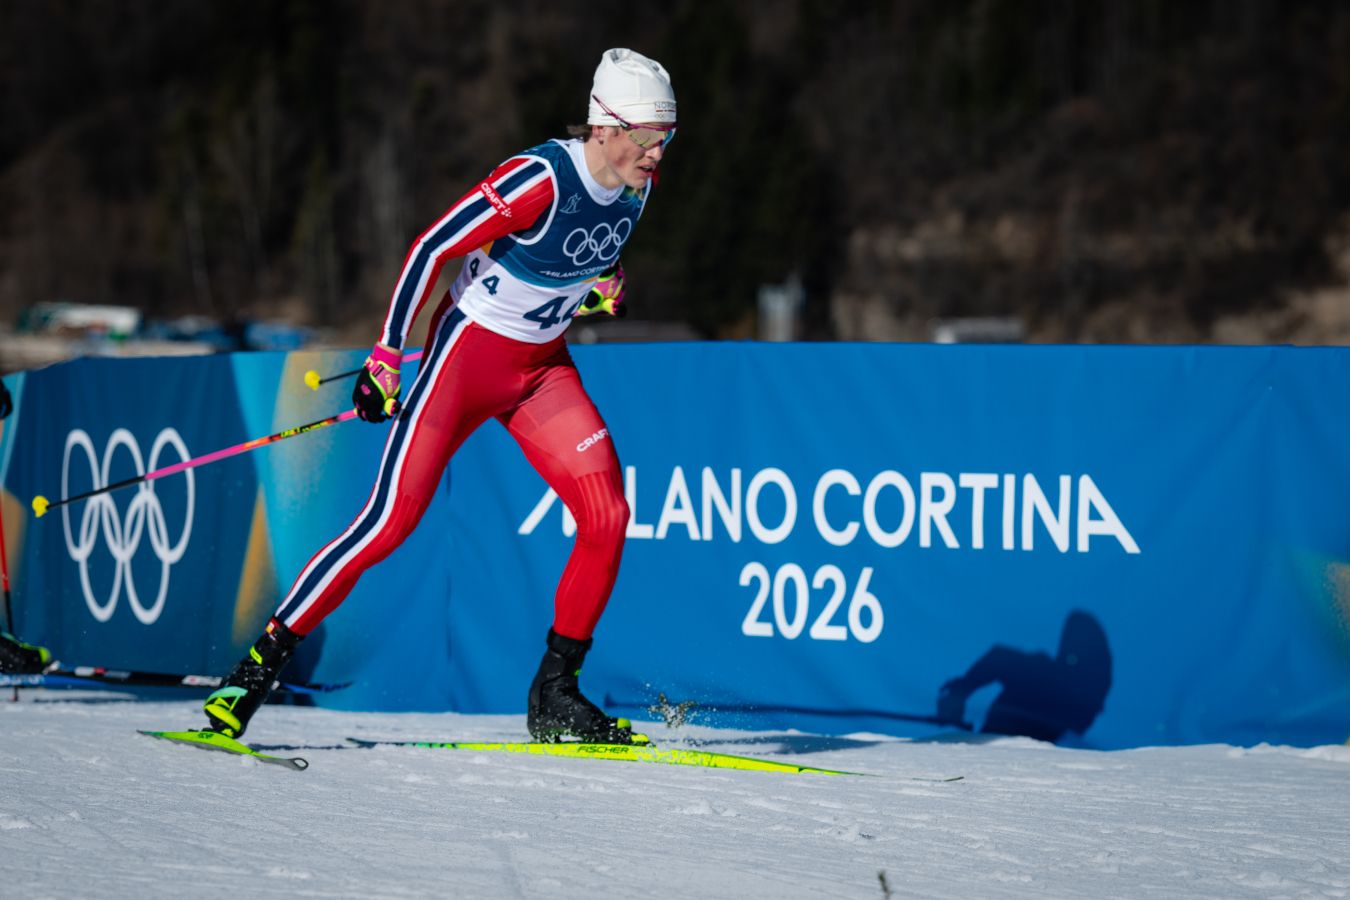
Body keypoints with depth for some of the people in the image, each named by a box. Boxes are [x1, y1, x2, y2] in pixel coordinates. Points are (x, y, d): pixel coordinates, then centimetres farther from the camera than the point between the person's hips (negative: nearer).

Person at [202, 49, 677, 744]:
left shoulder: (638, 184, -3)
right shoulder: (540, 179, -25)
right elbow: (432, 248, -20)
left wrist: (597, 291, -1)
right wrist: (386, 357, -19)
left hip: (543, 367, 7)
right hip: (469, 350, -6)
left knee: (607, 515, -9)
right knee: (391, 520, -13)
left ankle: (554, 695, 3)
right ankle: (260, 663, -4)